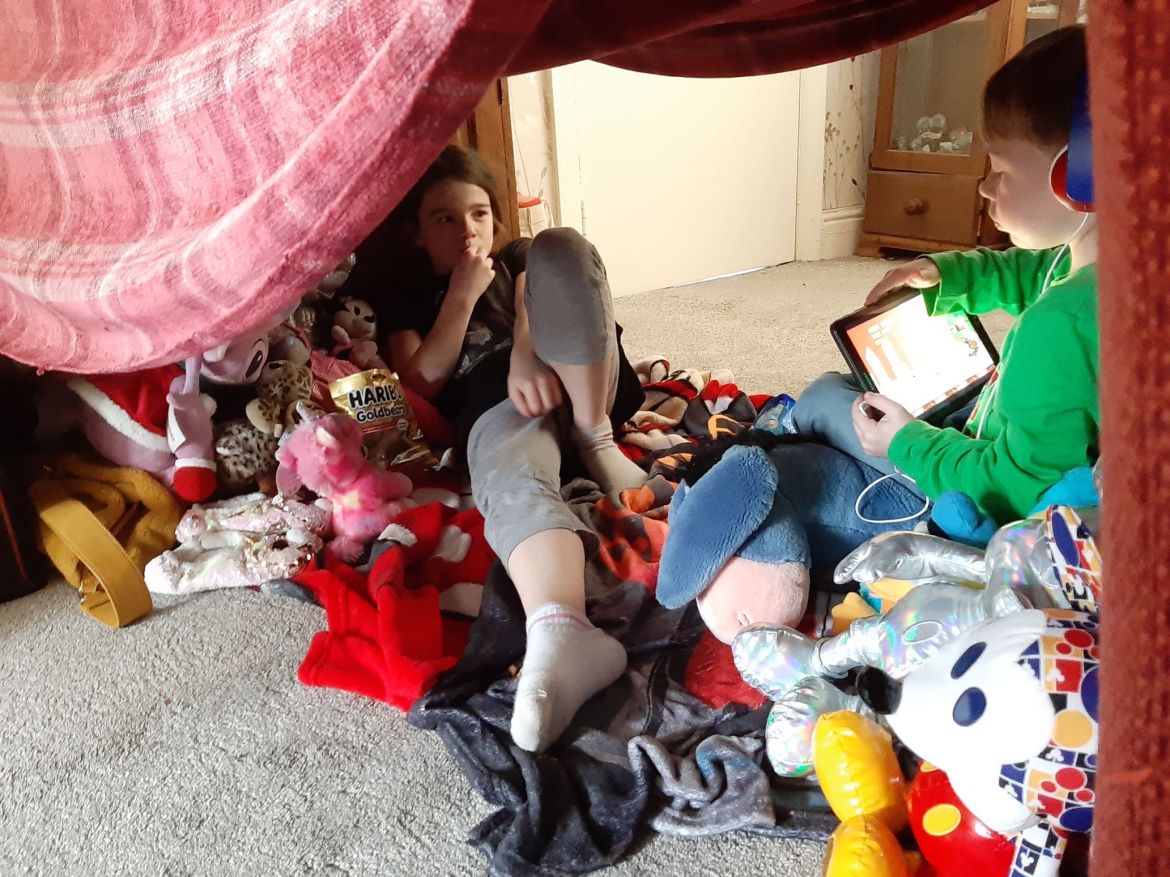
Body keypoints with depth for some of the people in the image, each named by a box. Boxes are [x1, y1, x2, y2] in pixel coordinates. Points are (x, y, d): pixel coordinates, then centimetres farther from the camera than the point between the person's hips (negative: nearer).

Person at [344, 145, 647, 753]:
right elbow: (421, 384, 8)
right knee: (513, 486, -40)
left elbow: (532, 302, 4)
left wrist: (525, 353, -19)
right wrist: (463, 294, 3)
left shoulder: (517, 260, 30)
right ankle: (562, 638, -68)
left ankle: (595, 441, -25)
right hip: (495, 406, -2)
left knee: (560, 246, -21)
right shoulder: (404, 297, 25)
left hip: (573, 382, 3)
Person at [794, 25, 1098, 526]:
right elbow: (1031, 274, 13)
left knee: (825, 397, 4)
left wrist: (909, 443, -20)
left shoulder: (1058, 327, -37)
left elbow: (1020, 492, -32)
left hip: (990, 509, -8)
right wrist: (943, 275, -1)